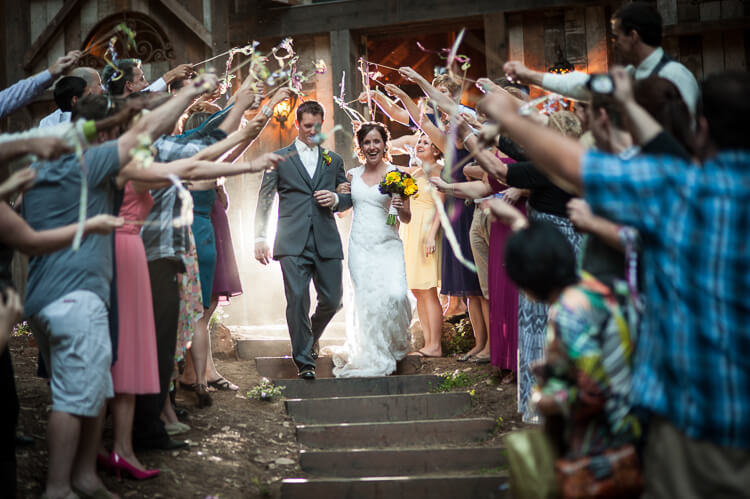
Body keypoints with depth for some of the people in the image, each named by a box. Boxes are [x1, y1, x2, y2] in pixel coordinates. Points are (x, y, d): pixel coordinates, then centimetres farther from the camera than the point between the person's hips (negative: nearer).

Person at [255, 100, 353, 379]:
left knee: (332, 300, 2)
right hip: (293, 242, -3)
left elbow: (349, 198, 20)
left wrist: (336, 199, -3)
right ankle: (304, 360, -2)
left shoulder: (334, 160, 17)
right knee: (297, 300, -11)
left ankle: (312, 337, 32)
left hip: (327, 241, 3)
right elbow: (264, 201, 7)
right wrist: (260, 238, -1)